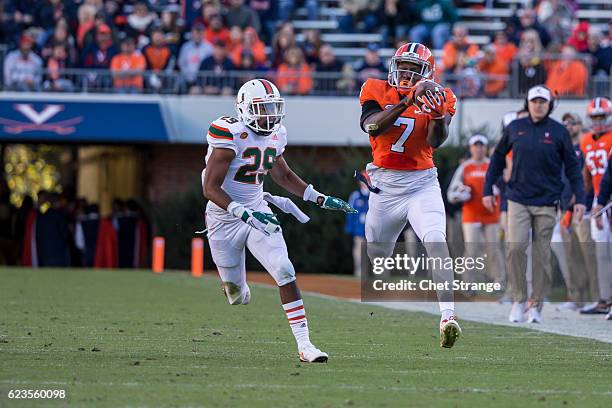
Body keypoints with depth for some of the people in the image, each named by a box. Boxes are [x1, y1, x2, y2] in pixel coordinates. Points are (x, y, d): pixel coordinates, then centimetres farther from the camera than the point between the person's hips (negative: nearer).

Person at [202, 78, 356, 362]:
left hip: (257, 211, 4)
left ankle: (304, 344, -15)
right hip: (225, 218, -4)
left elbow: (283, 175, 20)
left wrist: (320, 199, 13)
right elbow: (210, 188, -25)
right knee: (235, 290, 10)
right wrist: (244, 213, -35)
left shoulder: (275, 136, 0)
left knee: (285, 273, -14)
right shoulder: (231, 134, -23)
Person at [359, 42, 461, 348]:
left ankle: (447, 316, -34)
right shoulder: (378, 92, -1)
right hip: (385, 185, 2)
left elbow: (436, 142, -15)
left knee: (436, 242, -24)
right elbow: (371, 126, -20)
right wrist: (405, 102, -30)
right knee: (376, 254, 15)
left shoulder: (436, 98, -1)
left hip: (421, 183, -2)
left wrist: (439, 116, -35)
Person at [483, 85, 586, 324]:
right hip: (518, 200, 1)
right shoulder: (515, 128, 5)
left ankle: (536, 304, 11)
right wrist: (488, 190, 10)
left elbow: (572, 167, 4)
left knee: (542, 254, 1)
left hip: (547, 203, -1)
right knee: (515, 247, -14)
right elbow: (498, 158, 15)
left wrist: (579, 199, -3)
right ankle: (519, 300, -3)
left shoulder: (559, 132, 0)